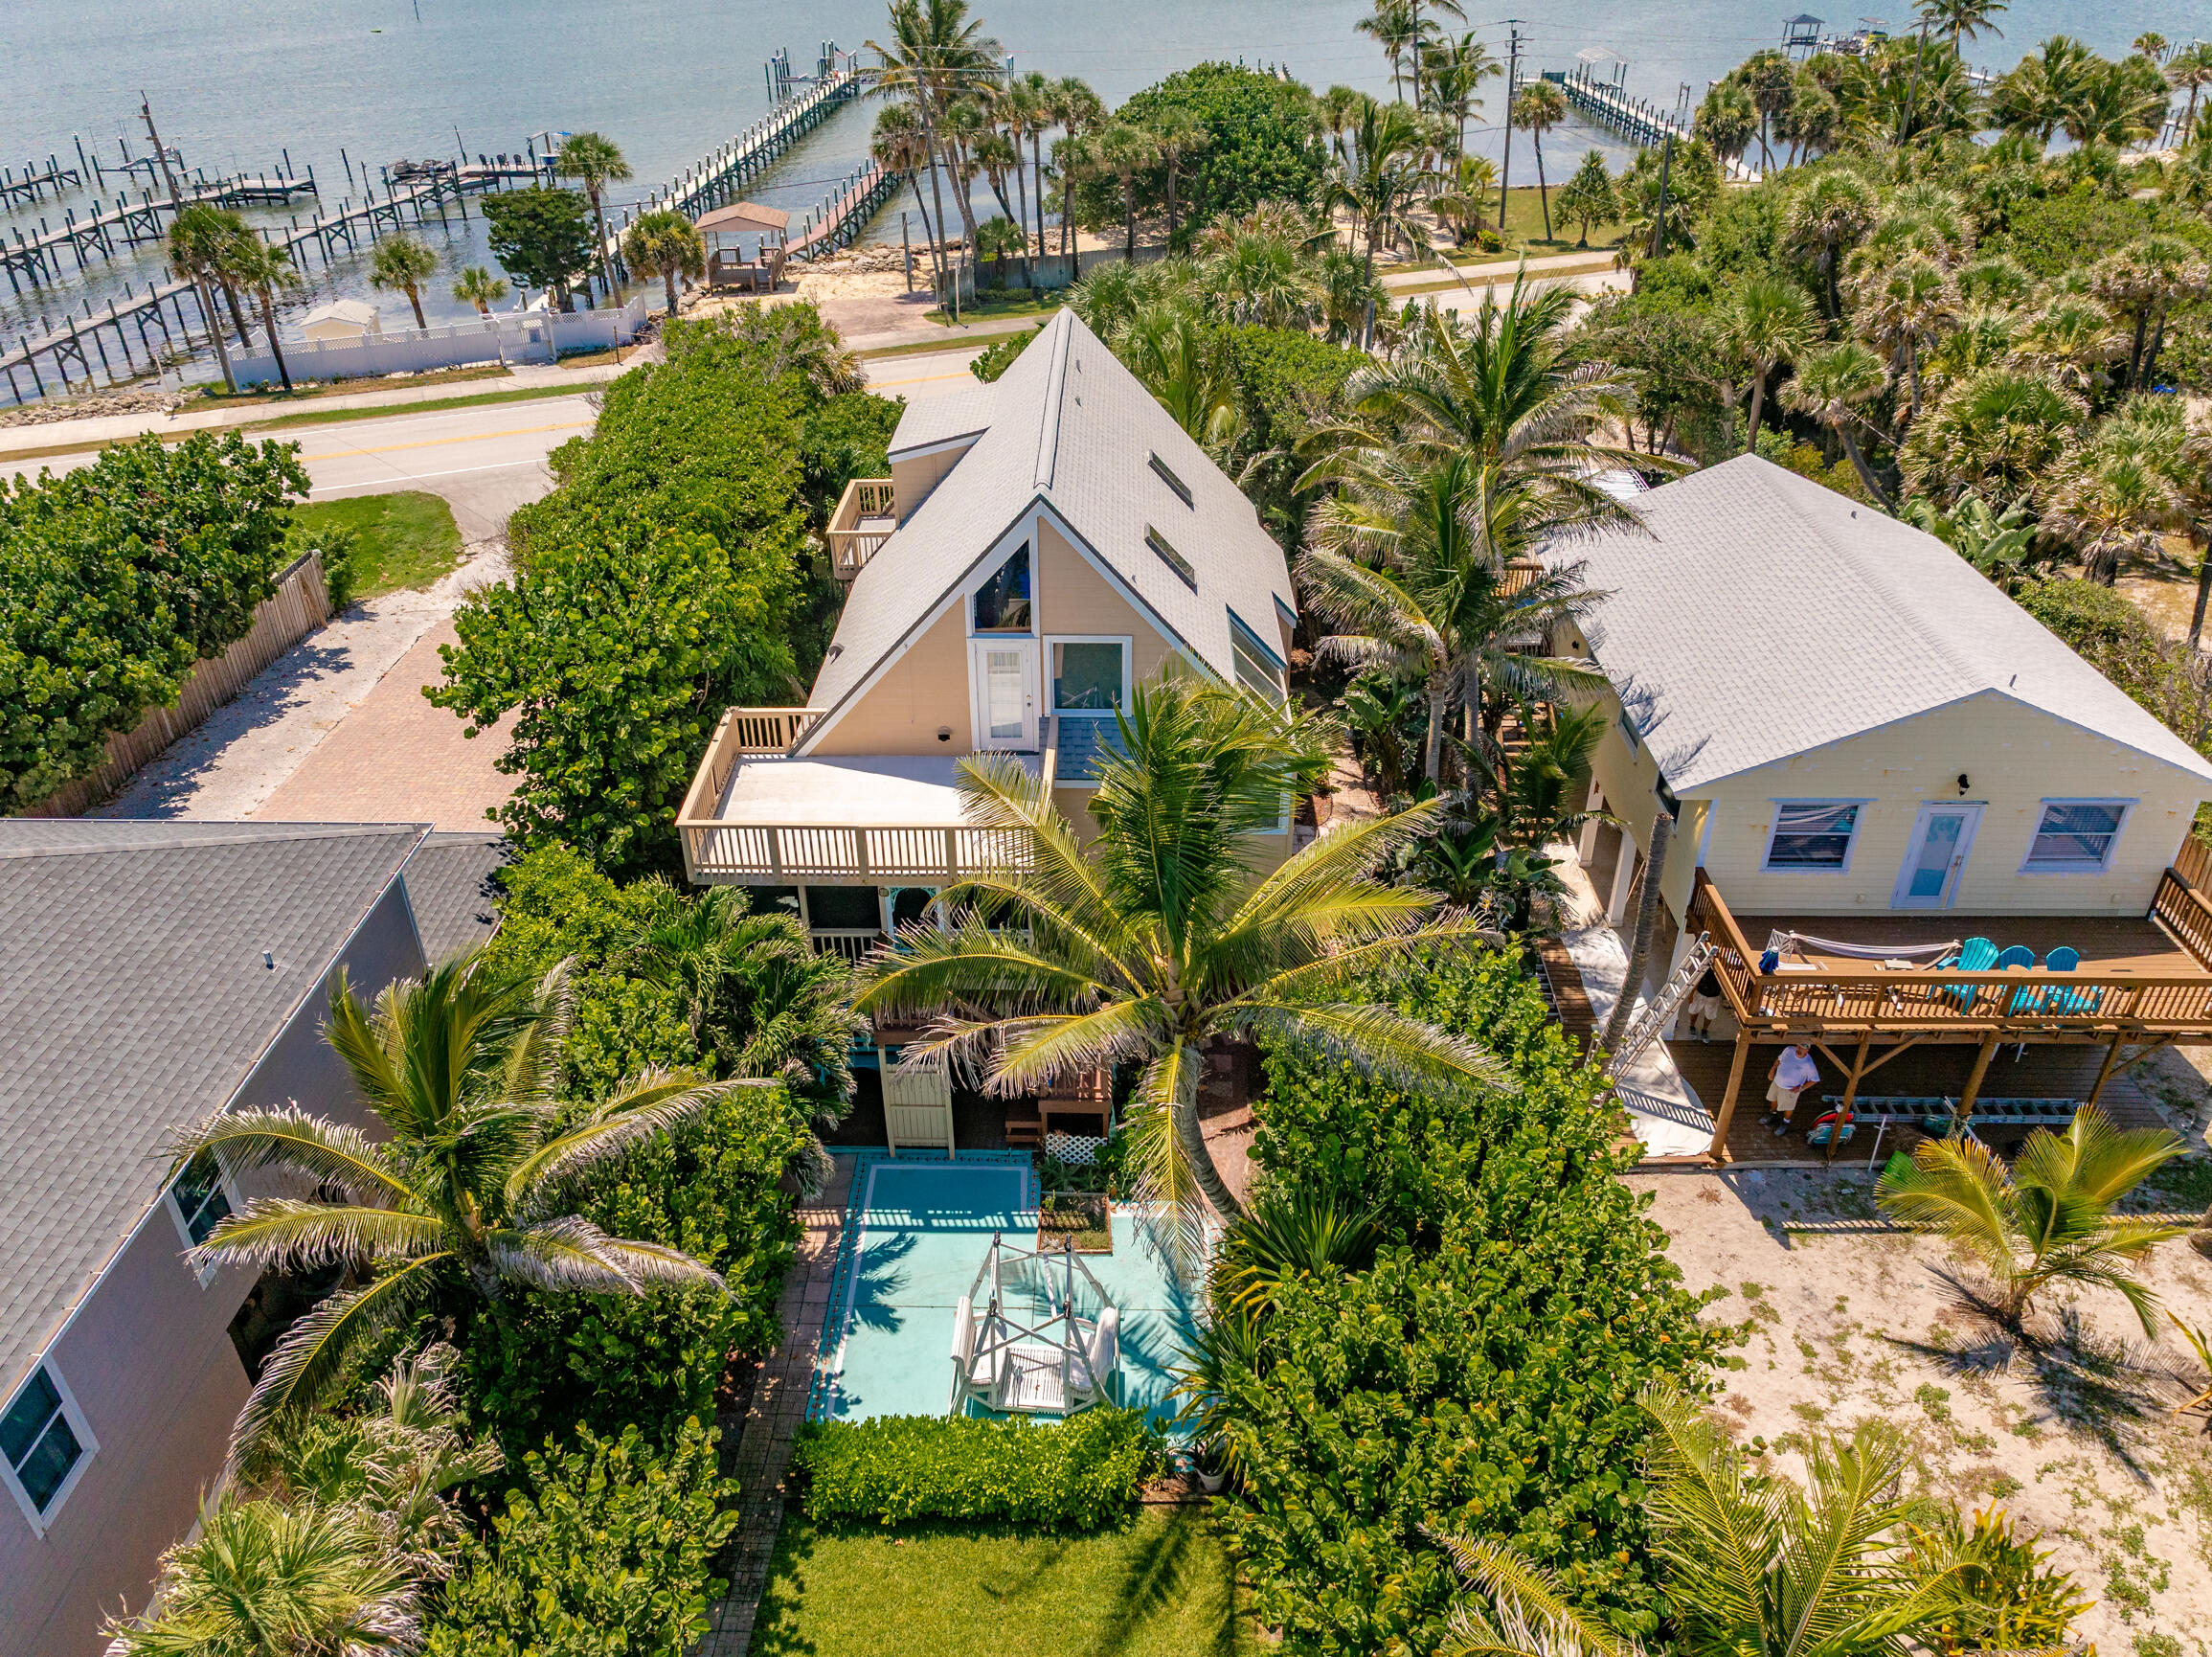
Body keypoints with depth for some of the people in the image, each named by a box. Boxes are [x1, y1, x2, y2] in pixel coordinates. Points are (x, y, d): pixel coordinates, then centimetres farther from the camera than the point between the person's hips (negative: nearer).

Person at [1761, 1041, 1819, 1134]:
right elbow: (1780, 1059, 4)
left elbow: (1814, 1079, -15)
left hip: (1791, 1089, -5)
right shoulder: (1789, 1050, -18)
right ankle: (1773, 1114, 58)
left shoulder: (1809, 1064, -30)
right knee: (1774, 1099, 29)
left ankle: (1786, 1122, 49)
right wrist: (1773, 1069, -6)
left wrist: (1801, 1088, -20)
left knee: (1788, 1106, 20)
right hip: (1777, 1081, 5)